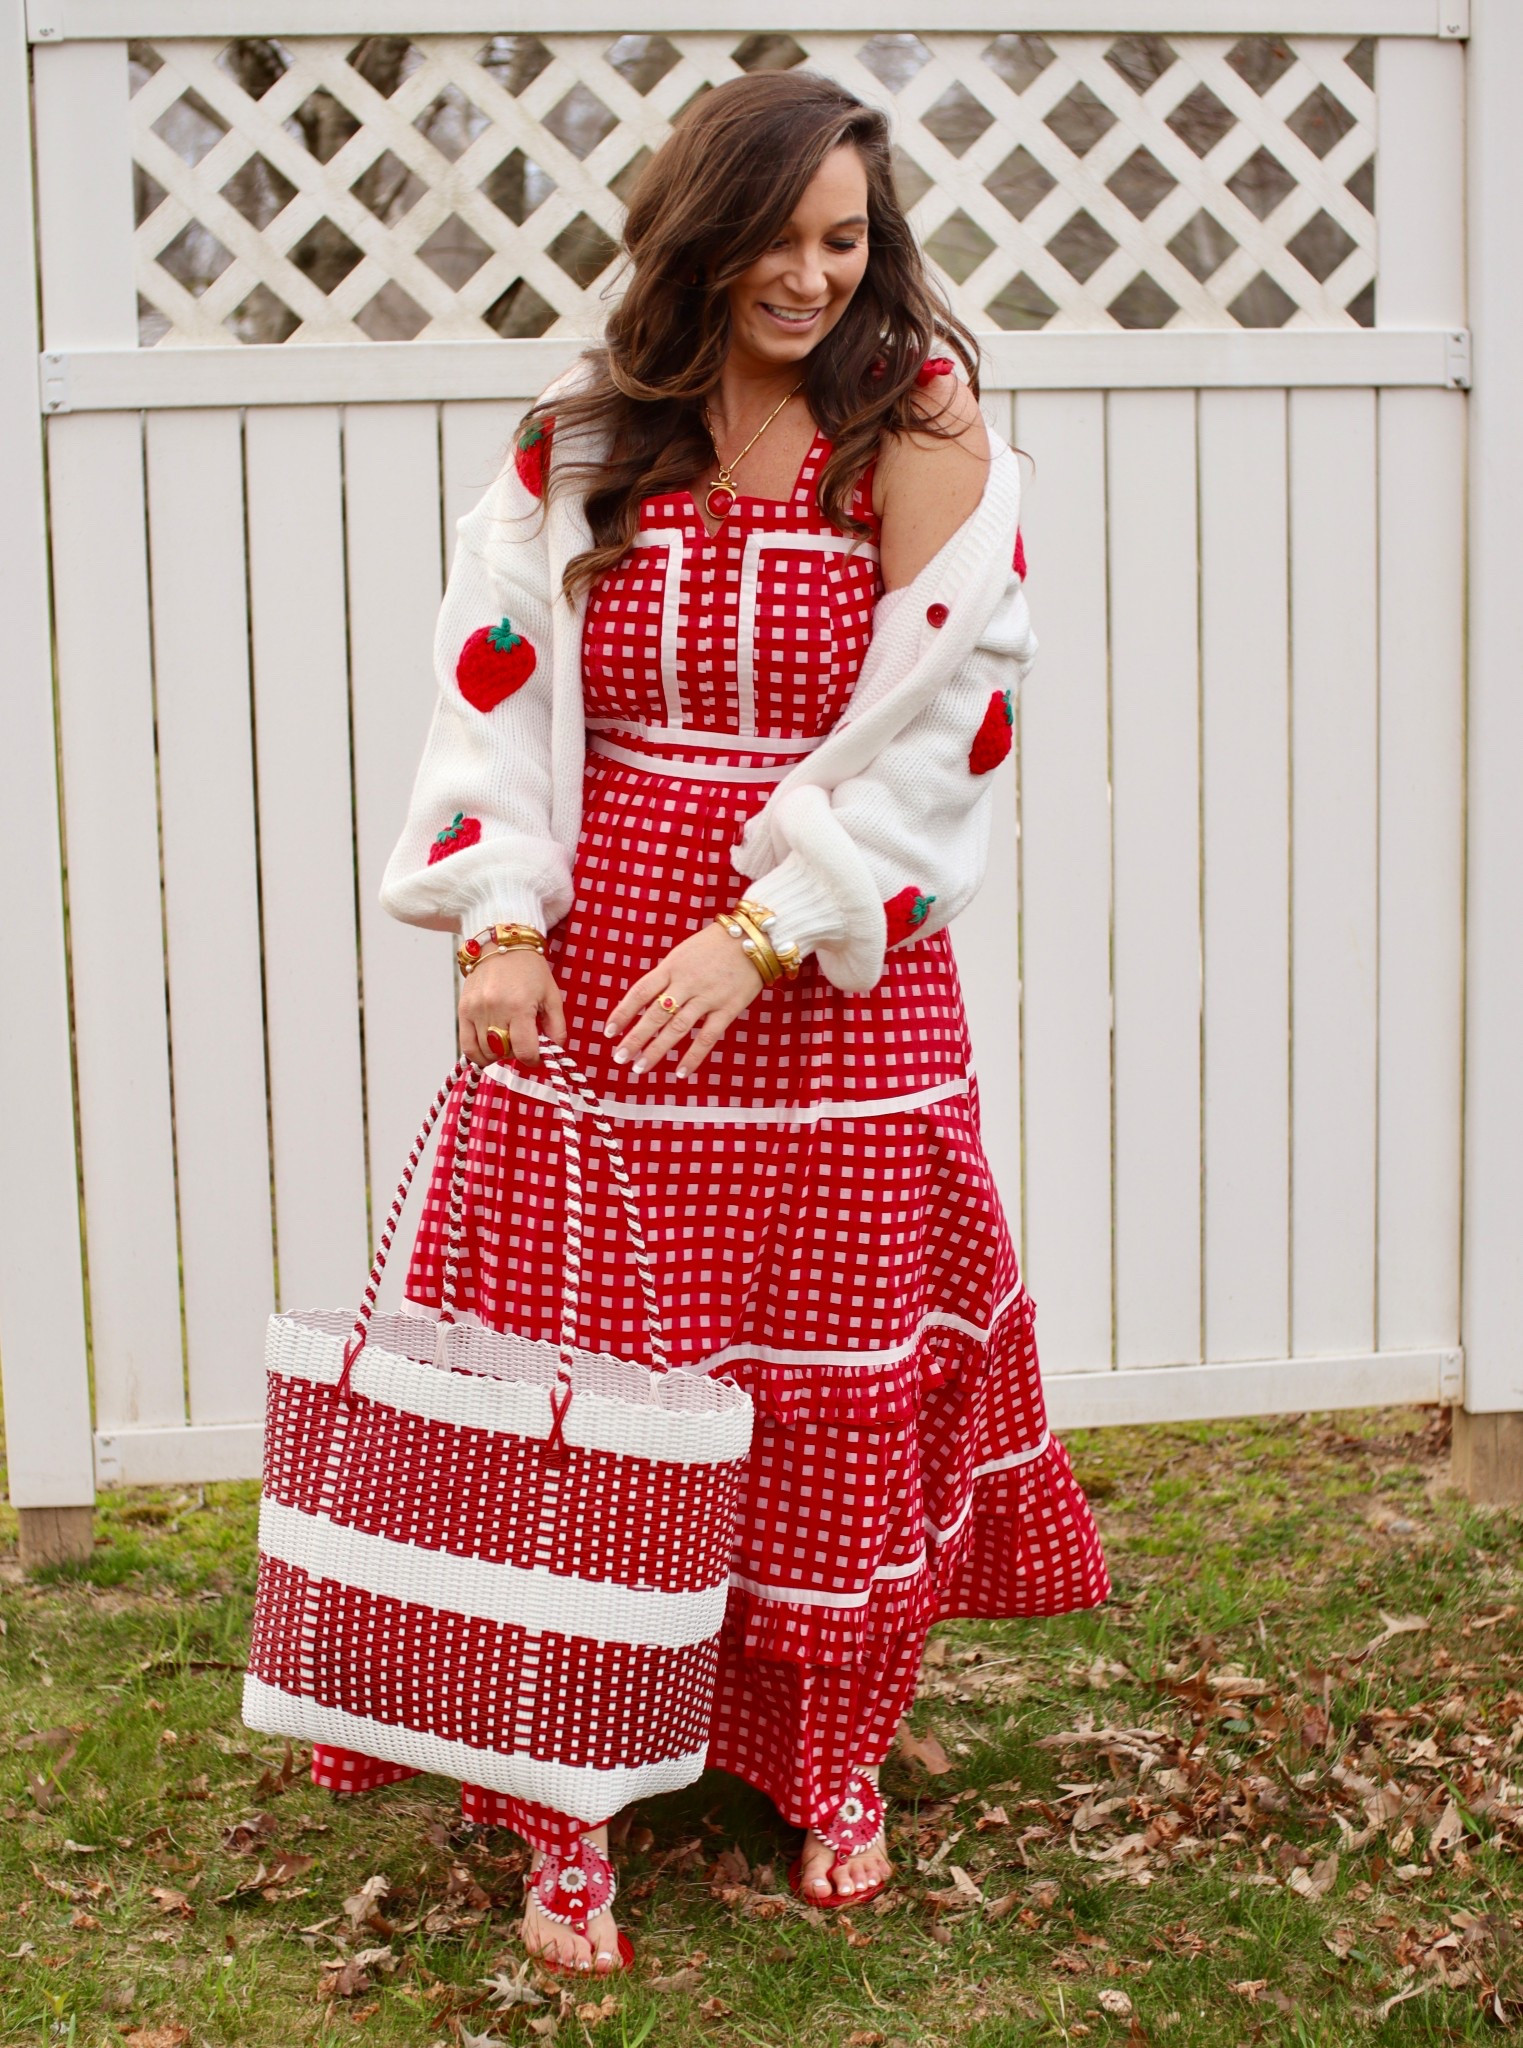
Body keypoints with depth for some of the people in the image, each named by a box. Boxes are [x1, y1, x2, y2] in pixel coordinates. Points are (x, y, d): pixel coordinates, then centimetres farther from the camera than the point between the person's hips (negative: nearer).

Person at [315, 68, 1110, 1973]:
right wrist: (501, 925, -8)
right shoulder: (585, 434, 6)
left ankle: (833, 1768, 29)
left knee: (837, 1389, 7)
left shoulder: (921, 427, -2)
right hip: (596, 963, 2)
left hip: (834, 979, -1)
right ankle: (567, 1814, 15)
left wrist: (758, 936, -16)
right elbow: (498, 677, 4)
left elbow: (931, 722, -9)